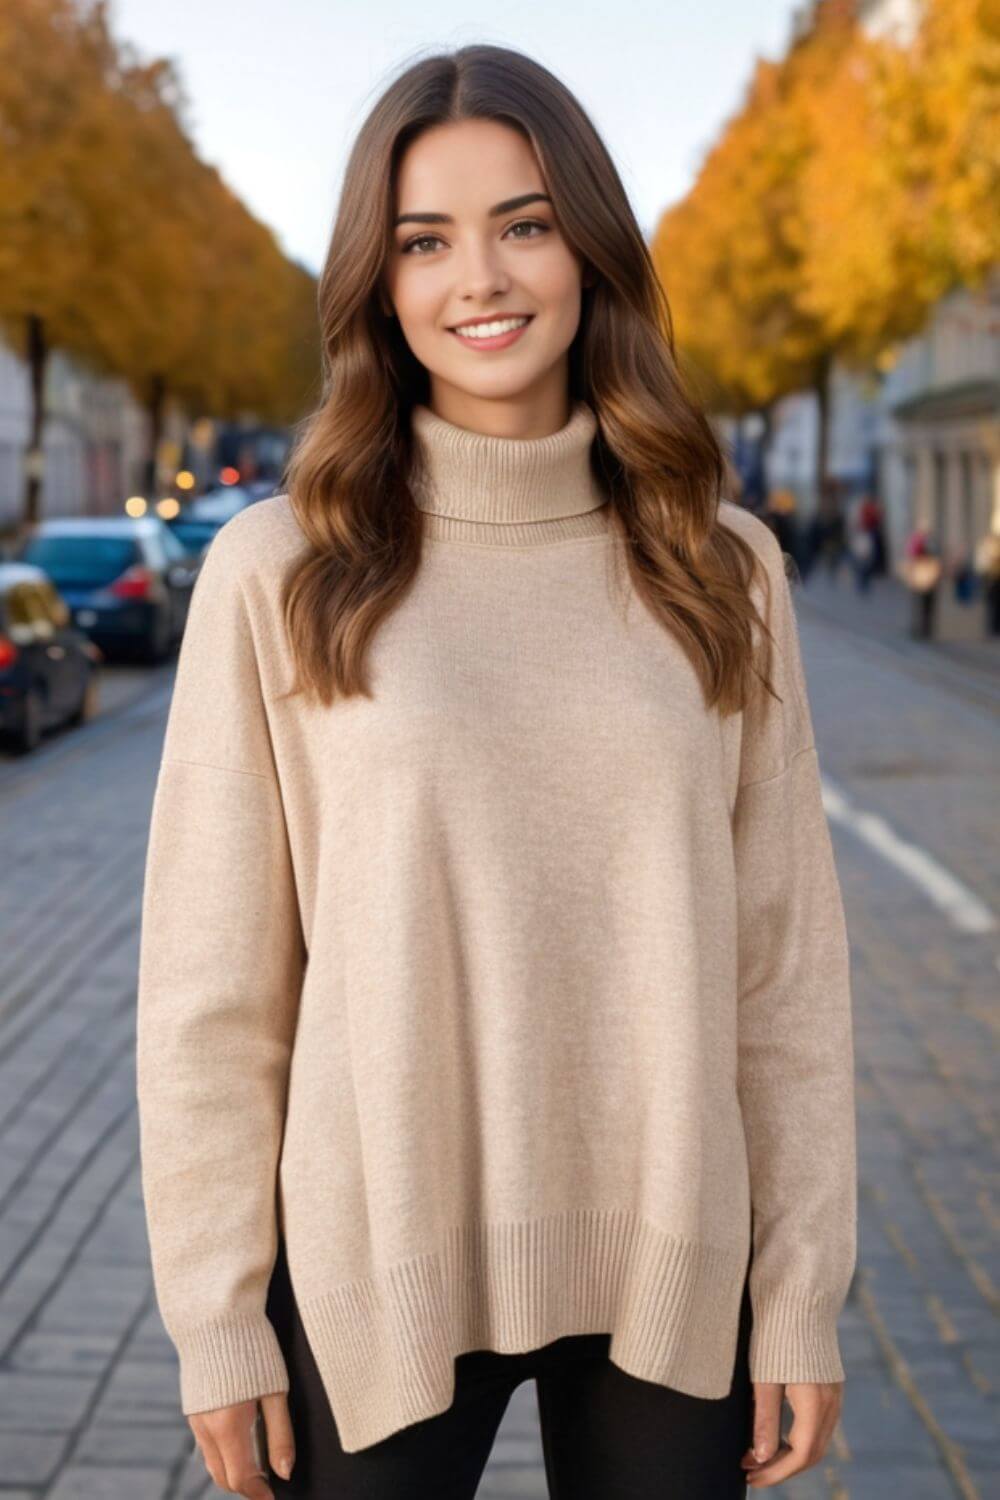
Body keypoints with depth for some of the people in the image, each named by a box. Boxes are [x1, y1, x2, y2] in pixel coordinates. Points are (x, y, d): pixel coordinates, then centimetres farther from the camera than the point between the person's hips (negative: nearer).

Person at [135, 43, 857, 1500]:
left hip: (673, 1271, 2)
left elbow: (788, 953, 2)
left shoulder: (721, 568, 1)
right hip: (374, 1270, -1)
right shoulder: (281, 573, -5)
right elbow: (209, 986, -3)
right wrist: (216, 1321, -3)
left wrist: (804, 1294, 1)